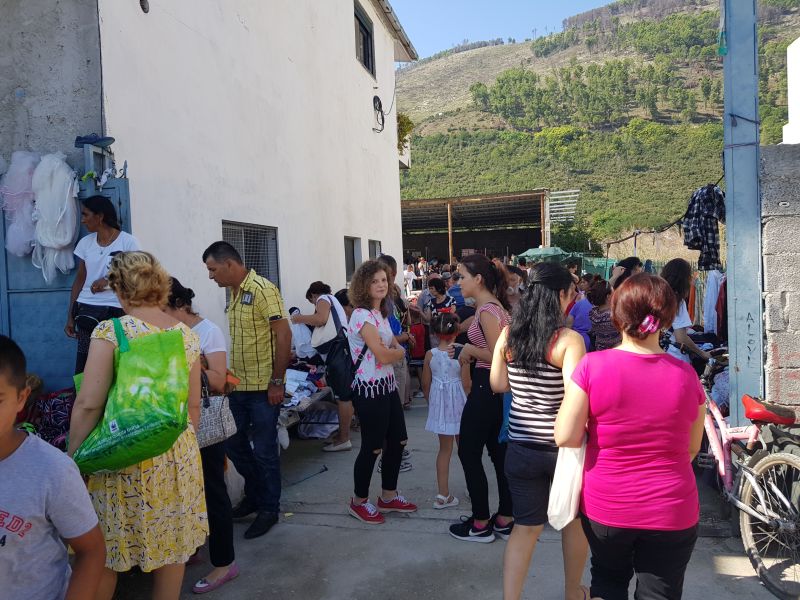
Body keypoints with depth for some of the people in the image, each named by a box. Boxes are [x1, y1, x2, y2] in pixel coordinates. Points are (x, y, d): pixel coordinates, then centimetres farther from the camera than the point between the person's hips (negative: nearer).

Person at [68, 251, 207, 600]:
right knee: (171, 546, 18)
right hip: (178, 456, 5)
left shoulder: (110, 331, -13)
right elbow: (193, 406, 8)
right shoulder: (187, 335, 2)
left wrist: (72, 457, -4)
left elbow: (88, 405, -16)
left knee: (103, 555, 14)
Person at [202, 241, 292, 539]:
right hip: (238, 385, 8)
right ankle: (254, 495, 37)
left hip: (263, 388, -8)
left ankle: (269, 508, 22)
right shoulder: (233, 292, 10)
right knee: (233, 443, 17)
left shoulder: (262, 289, -16)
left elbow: (284, 335, -19)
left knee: (264, 450, 4)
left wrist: (277, 382, -19)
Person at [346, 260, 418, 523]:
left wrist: (394, 350, -9)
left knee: (397, 442, 14)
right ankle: (359, 501, 22)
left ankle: (388, 496, 30)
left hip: (387, 385, 9)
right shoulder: (362, 315, -17)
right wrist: (401, 351, -2)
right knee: (372, 447, 3)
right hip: (370, 389, -9)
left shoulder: (381, 313, 12)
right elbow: (384, 356, -20)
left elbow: (395, 346, 13)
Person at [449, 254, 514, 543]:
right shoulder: (495, 306, 11)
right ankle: (505, 520, 25)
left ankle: (481, 524, 14)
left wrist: (470, 349, -11)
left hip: (487, 387, -10)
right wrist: (471, 350, 7)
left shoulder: (486, 310, -18)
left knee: (469, 453, 3)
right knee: (499, 453, 15)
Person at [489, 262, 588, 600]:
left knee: (526, 527, 17)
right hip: (563, 445, -3)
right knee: (574, 520, 23)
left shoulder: (508, 335, -3)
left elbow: (498, 384, 4)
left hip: (521, 446, 3)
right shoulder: (569, 339, -18)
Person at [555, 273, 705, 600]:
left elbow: (566, 438, -16)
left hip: (605, 507, 0)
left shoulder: (592, 365, -17)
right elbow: (692, 449, 3)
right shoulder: (687, 374, -10)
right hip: (672, 512, 1)